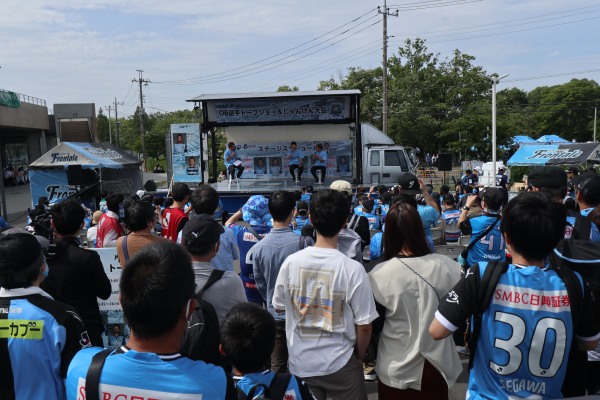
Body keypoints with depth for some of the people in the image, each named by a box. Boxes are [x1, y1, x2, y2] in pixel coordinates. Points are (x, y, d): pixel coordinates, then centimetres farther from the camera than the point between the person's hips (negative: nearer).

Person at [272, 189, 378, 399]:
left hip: (300, 362, 2)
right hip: (340, 364, -2)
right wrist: (359, 356, 5)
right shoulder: (353, 269, -20)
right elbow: (364, 325, -13)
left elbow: (280, 307, 2)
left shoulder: (290, 262, -13)